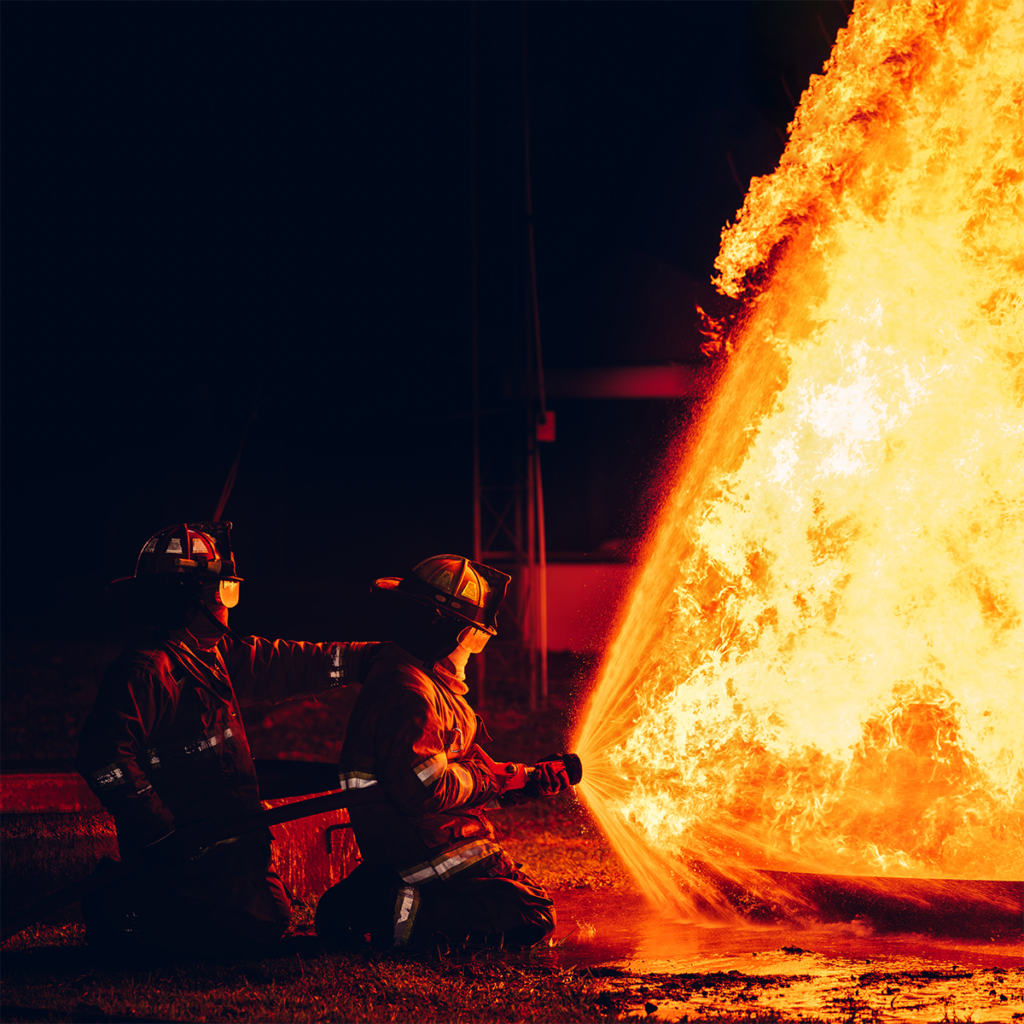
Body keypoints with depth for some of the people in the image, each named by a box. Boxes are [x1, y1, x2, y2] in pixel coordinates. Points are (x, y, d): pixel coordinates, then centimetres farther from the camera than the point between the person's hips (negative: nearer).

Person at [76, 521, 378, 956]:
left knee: (272, 915, 15)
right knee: (255, 928, -14)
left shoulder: (218, 655, 11)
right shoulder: (146, 668, -19)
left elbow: (284, 665, 19)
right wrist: (161, 834, -26)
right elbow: (103, 756, -26)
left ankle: (137, 896, 18)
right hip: (185, 848, -10)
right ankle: (124, 915, -3)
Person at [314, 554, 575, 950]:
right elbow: (421, 788, -28)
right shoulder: (409, 693, -20)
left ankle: (374, 890, 12)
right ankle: (397, 913, -16)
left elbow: (458, 763, 25)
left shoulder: (431, 680, 17)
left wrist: (534, 778, 21)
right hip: (425, 845, -11)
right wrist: (497, 779, -13)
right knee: (533, 917, -14)